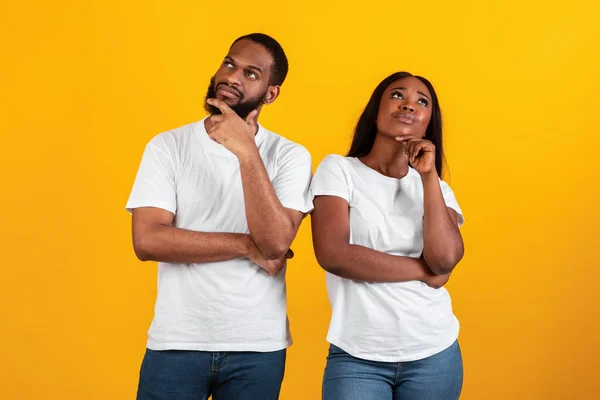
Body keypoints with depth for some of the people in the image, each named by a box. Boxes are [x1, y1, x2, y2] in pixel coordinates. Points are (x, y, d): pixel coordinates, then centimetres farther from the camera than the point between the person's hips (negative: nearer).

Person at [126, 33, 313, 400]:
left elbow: (276, 242, -17)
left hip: (258, 347, 0)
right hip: (176, 342, 0)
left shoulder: (290, 156, -3)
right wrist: (247, 246, -13)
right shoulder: (167, 146, -2)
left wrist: (247, 153, -23)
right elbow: (148, 241, -13)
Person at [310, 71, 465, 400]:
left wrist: (428, 175, -9)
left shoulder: (436, 187, 9)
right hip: (356, 357, -3)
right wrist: (424, 272, -8)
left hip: (435, 354, 3)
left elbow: (445, 260, -9)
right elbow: (332, 254, -15)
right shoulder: (337, 169, -1)